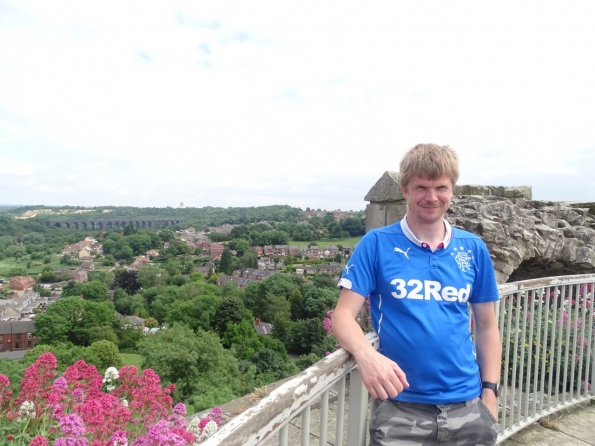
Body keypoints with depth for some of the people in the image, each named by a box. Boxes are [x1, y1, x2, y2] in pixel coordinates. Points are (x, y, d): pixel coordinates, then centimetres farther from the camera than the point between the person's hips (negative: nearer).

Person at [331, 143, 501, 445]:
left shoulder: (473, 249, 1)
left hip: (468, 407, 4)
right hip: (400, 408, -3)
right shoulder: (377, 243, -9)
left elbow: (486, 326, 9)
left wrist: (490, 391, 5)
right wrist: (365, 354, -30)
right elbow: (343, 314, -12)